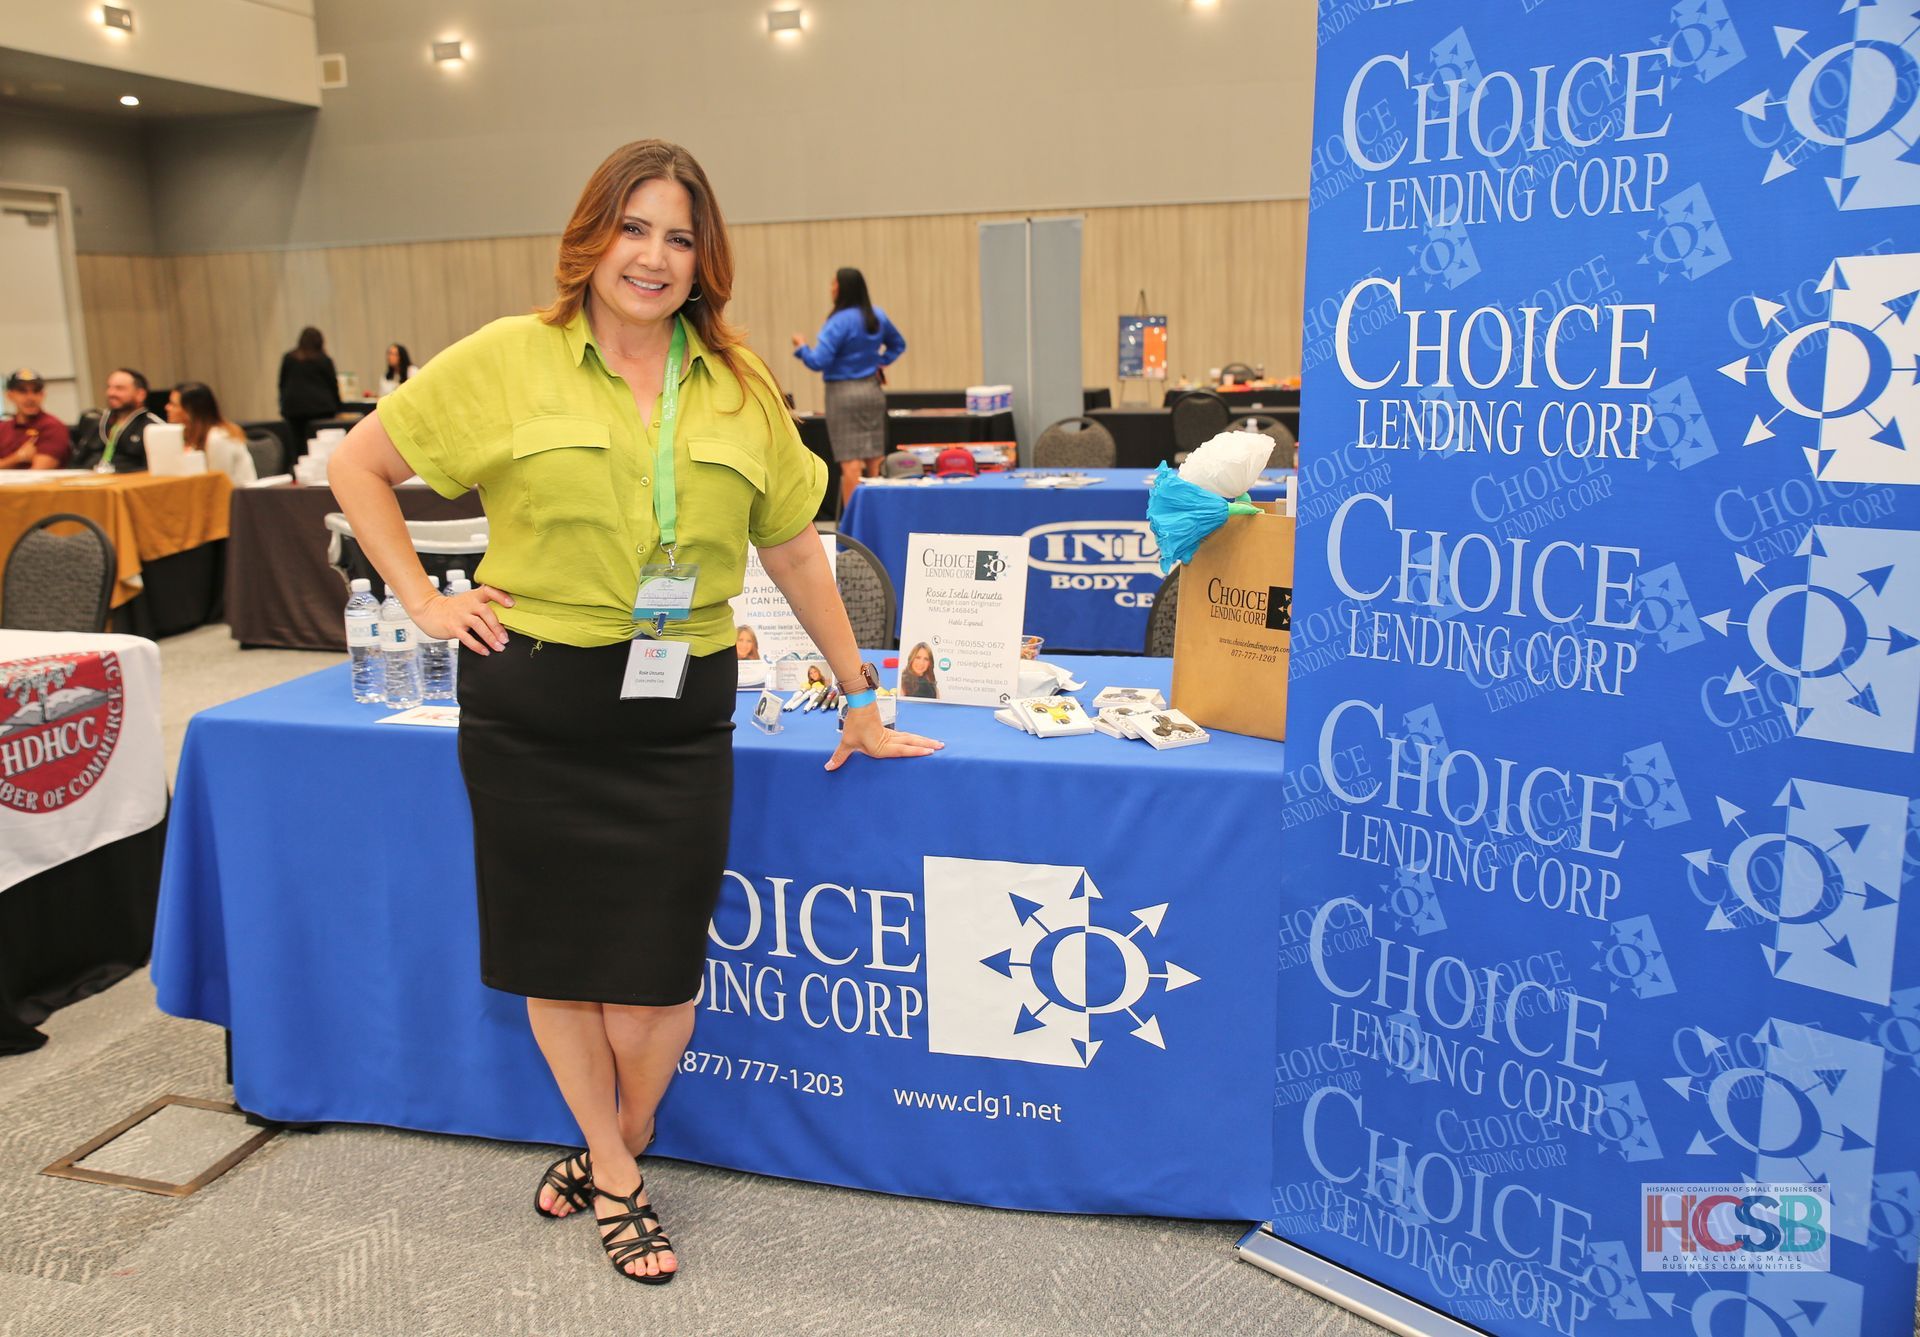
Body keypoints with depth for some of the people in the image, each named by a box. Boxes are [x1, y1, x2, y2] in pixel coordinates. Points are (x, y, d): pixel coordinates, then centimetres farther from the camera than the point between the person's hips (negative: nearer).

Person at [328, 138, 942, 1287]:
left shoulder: (740, 387, 5)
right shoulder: (510, 360, -1)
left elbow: (793, 549, 9)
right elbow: (359, 463, 7)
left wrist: (862, 699, 10)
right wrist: (424, 601, -1)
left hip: (679, 710, 1)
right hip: (532, 702, 0)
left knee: (659, 964, 2)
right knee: (555, 946, 9)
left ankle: (618, 1151, 30)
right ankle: (615, 1174, 30)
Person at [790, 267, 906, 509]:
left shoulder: (839, 322, -15)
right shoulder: (878, 317, 7)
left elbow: (819, 362, -17)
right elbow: (898, 345, 22)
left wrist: (801, 347, -1)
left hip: (844, 392, -6)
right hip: (873, 390, 7)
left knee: (850, 462, -7)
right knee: (874, 460, 9)